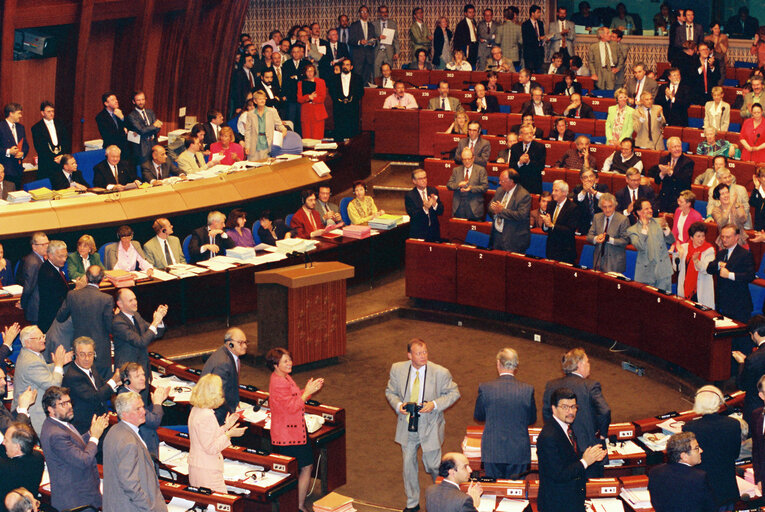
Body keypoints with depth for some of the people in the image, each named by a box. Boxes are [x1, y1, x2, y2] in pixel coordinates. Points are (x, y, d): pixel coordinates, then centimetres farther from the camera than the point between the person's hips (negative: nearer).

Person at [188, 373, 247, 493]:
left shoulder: (196, 410, 8)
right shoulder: (206, 416, -22)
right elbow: (210, 448, -20)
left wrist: (225, 427, 16)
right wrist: (229, 434, -16)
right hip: (207, 470, -10)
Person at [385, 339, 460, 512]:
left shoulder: (440, 373, -16)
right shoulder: (397, 370, -8)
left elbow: (454, 393, -5)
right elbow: (390, 391, 7)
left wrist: (435, 405, -20)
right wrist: (398, 405, -14)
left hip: (430, 427, -3)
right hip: (407, 426, 3)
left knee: (433, 465, 6)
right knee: (408, 464, 13)